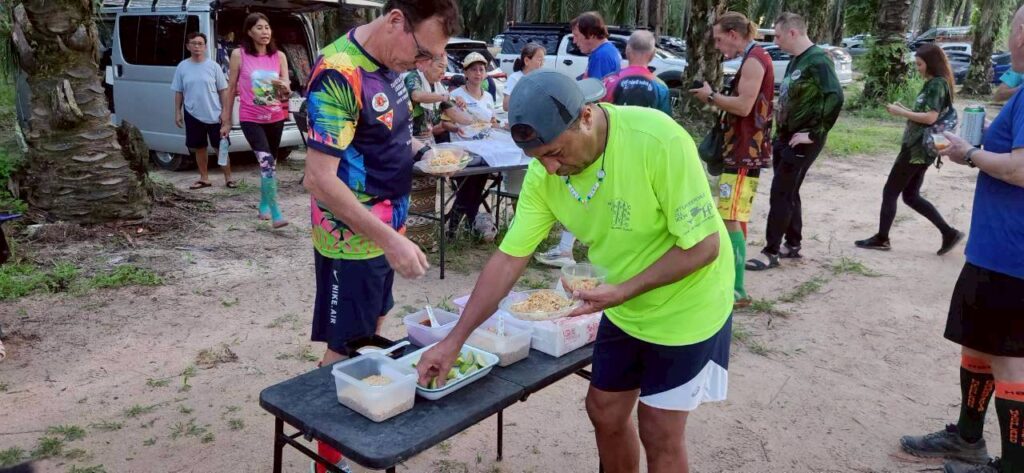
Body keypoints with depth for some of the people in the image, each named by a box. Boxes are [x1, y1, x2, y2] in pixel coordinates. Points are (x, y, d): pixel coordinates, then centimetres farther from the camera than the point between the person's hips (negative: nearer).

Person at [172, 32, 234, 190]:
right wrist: (177, 112, 3)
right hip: (193, 115, 2)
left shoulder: (213, 66, -3)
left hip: (214, 115, -2)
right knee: (199, 148, 11)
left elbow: (223, 91, 0)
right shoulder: (182, 67, 2)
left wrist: (225, 111, -6)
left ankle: (228, 178, 11)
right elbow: (178, 92, 8)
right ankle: (204, 178, 23)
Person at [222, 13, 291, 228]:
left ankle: (264, 205, 33)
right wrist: (226, 120, 4)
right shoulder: (239, 55, -4)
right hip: (251, 119, -3)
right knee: (266, 162, -19)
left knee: (270, 163, 13)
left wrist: (283, 87, -27)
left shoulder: (279, 56, 2)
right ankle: (275, 214, -18)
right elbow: (231, 88, 2)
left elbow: (287, 90, -2)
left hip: (276, 118, 4)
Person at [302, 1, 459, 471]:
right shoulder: (338, 75, -25)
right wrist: (390, 240, -29)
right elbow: (320, 180, -28)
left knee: (372, 337, 21)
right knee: (345, 350, 4)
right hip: (352, 240, -8)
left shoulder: (389, 62, 1)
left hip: (385, 231, 8)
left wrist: (422, 151, 3)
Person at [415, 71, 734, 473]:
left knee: (659, 432, 4)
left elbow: (704, 245, -25)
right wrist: (454, 340, -12)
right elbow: (509, 258, -11)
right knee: (604, 413, 15)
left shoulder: (659, 141, -32)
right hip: (623, 309, 5)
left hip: (685, 305, -5)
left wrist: (623, 291, -32)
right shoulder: (545, 172, -15)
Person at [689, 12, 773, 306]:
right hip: (743, 149, 11)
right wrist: (717, 99, 5)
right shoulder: (754, 59, 18)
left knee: (730, 218, -14)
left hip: (746, 152, -11)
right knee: (736, 217, 19)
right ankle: (732, 275, 30)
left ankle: (736, 291, -15)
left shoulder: (754, 59, -14)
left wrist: (711, 97, -11)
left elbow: (744, 106, -22)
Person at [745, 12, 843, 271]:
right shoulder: (795, 61, 12)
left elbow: (835, 98, -27)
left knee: (781, 194, -7)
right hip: (785, 137, 9)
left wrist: (814, 134, -23)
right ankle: (793, 245, 25)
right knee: (788, 193, 14)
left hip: (802, 140, -9)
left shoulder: (818, 60, -17)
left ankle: (771, 253, -1)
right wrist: (778, 109, 9)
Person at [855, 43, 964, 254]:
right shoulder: (934, 84, 17)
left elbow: (930, 117, -22)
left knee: (890, 192, -1)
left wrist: (901, 113, -15)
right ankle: (949, 233, 14)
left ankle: (881, 239, 8)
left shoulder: (937, 84, -14)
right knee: (911, 196, 13)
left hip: (918, 149, -10)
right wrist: (903, 109, 6)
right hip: (919, 148, 10)